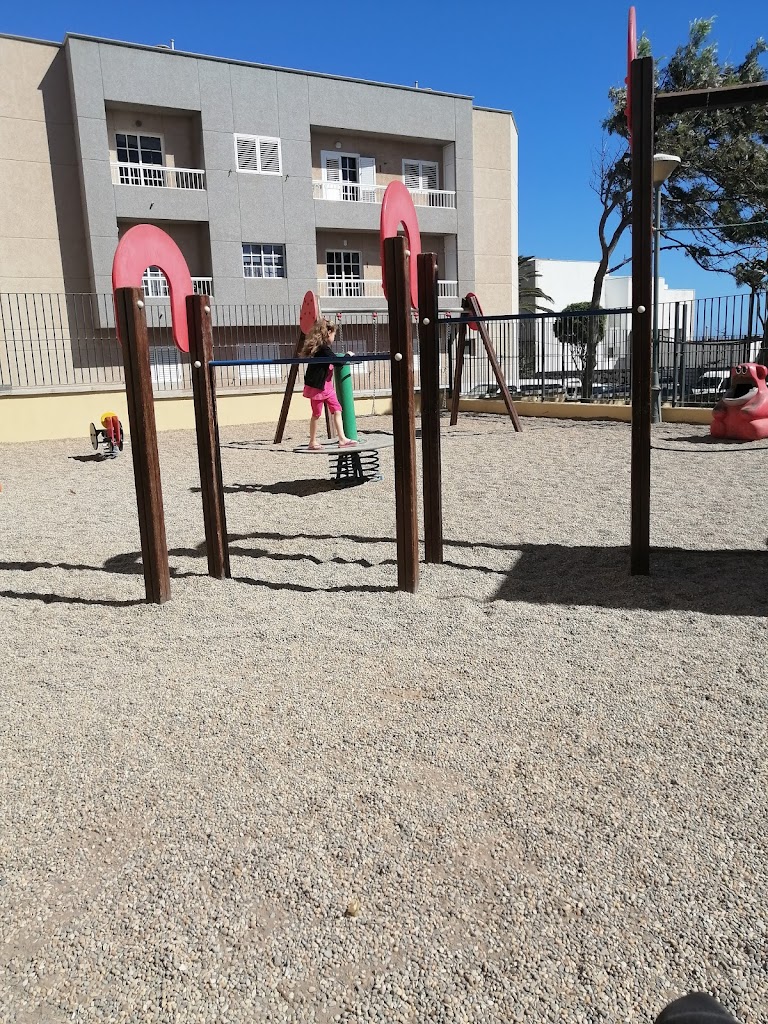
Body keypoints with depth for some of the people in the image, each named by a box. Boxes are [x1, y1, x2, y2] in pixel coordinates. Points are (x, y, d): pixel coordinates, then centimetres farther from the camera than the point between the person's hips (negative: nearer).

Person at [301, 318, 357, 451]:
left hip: (327, 385, 9)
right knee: (317, 413, 1)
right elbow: (337, 361, -23)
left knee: (337, 409, 5)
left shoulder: (324, 347, 10)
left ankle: (342, 439, 5)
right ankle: (312, 442, 13)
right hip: (317, 385, -9)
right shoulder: (323, 348, -20)